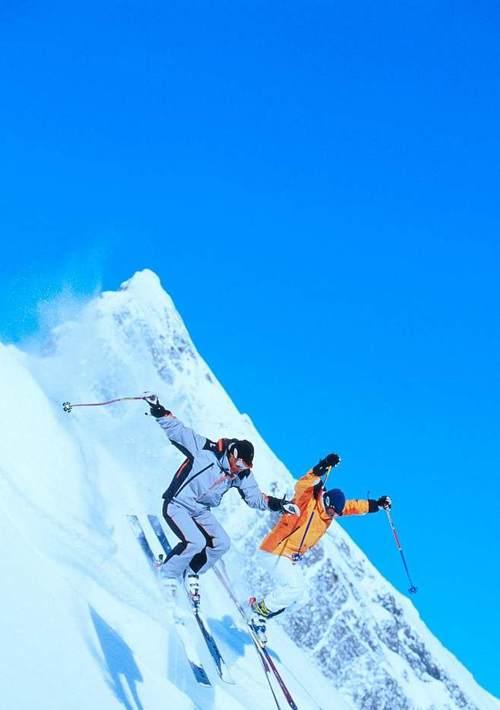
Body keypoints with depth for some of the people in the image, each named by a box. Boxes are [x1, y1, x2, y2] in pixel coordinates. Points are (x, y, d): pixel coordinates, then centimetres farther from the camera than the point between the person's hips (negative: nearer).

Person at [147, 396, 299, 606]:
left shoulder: (242, 475, -3)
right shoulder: (204, 450, -20)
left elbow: (255, 497, 3)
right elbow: (177, 430, -20)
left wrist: (279, 504, -10)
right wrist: (159, 411, -32)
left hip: (200, 511, 7)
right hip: (176, 505, -7)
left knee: (222, 543, -4)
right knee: (195, 542, -24)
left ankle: (192, 574, 17)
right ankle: (167, 575, -3)